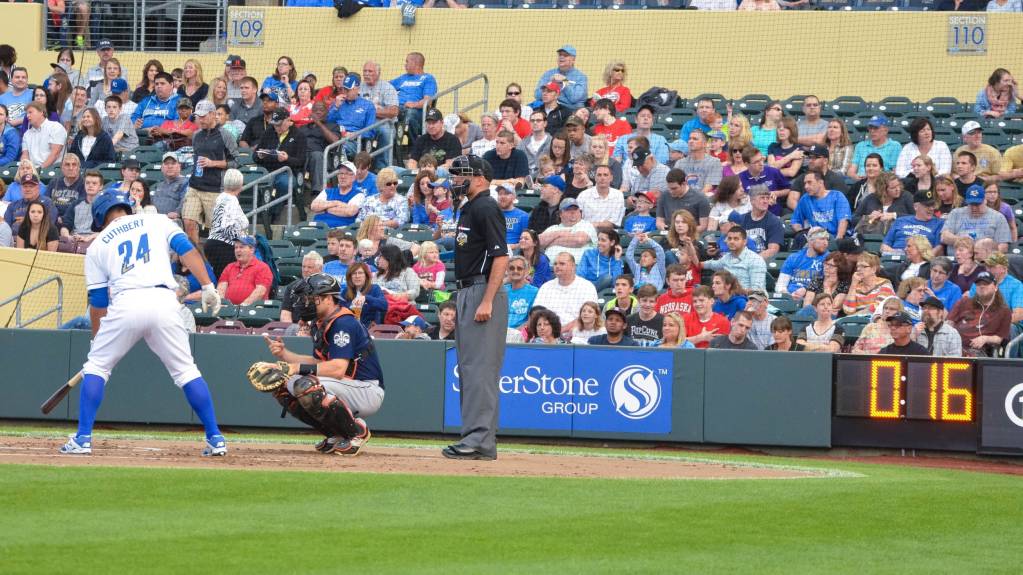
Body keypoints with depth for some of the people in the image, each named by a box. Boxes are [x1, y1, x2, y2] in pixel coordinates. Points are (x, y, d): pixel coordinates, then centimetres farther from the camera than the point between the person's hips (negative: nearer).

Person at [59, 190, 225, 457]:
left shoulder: (98, 244, 20)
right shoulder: (158, 222, 22)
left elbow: (98, 301, 20)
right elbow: (186, 250, 6)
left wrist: (96, 340, 31)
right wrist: (208, 287, 2)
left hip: (126, 304, -1)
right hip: (165, 302, 1)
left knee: (96, 367, 15)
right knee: (186, 371, 11)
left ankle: (83, 439, 7)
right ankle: (216, 439, 6)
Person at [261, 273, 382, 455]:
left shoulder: (343, 323, -18)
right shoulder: (320, 324, 12)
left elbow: (338, 368, -28)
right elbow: (319, 362, 12)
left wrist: (298, 368, -28)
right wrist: (284, 354, 0)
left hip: (368, 391, -10)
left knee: (306, 386, -31)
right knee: (283, 386, 3)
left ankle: (357, 432, -13)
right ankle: (337, 434, 7)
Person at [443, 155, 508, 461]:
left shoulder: (486, 208, -12)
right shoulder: (468, 209, 19)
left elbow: (501, 257, -19)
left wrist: (487, 301, -24)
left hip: (483, 293, -11)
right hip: (467, 292, 11)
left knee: (480, 367, -13)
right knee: (469, 368, 11)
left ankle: (480, 440, -16)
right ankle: (476, 438, 14)